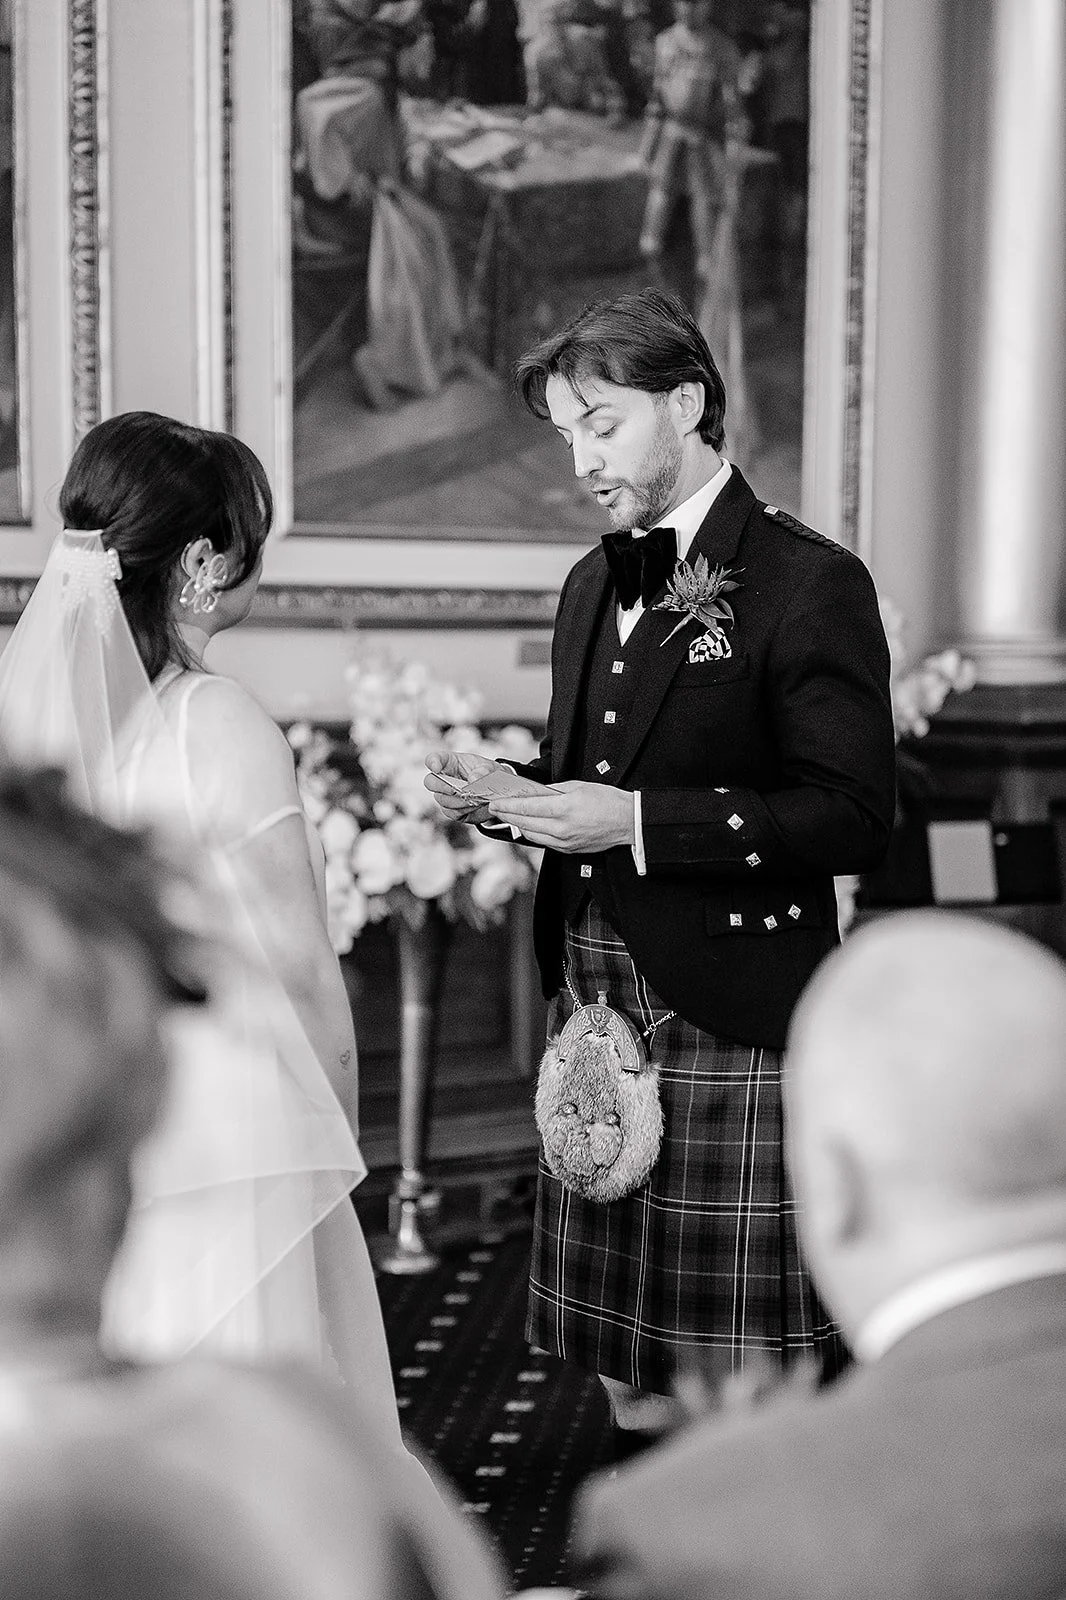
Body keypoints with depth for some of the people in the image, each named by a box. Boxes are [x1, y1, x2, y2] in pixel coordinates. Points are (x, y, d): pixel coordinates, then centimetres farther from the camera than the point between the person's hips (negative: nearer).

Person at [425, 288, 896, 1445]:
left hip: (729, 1019, -7)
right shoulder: (594, 585, 16)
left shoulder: (809, 584, -9)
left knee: (737, 1373, 0)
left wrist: (635, 822, -21)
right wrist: (507, 789, 3)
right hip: (592, 1000, 7)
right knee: (624, 1365, 14)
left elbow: (854, 818, -16)